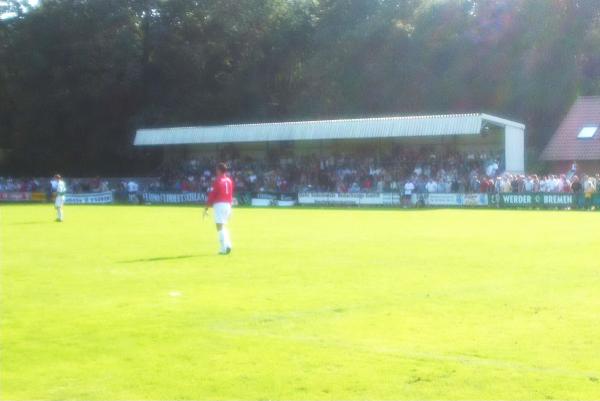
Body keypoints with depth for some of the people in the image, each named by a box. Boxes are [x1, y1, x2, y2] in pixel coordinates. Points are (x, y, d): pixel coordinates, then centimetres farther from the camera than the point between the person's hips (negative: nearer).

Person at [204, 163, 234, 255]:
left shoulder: (217, 180, -9)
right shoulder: (229, 181, 10)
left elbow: (212, 195, -10)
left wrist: (206, 208, -7)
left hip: (219, 205, -7)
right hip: (227, 205, 7)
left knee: (220, 227, -5)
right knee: (224, 226, 19)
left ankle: (224, 248, -11)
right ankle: (228, 245, 5)